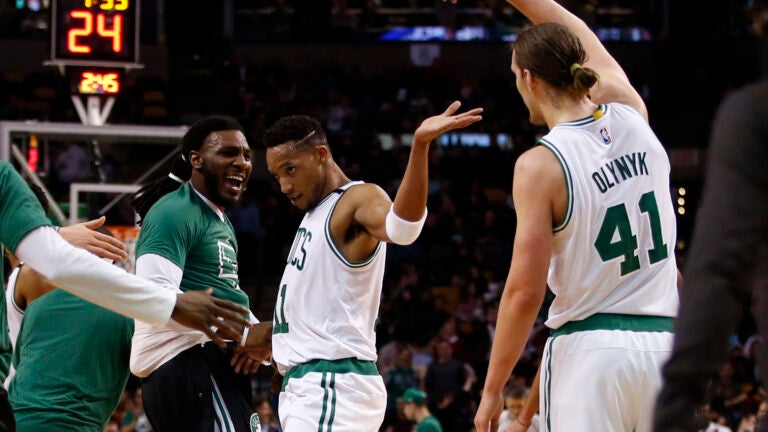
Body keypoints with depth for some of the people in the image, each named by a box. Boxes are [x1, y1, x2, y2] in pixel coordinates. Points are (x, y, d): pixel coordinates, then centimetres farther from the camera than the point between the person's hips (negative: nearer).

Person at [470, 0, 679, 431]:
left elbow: (525, 291, -11)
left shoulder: (541, 165, -10)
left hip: (588, 351, -5)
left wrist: (492, 389, -3)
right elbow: (579, 35, 24)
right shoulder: (631, 116, 4)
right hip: (663, 343, 6)